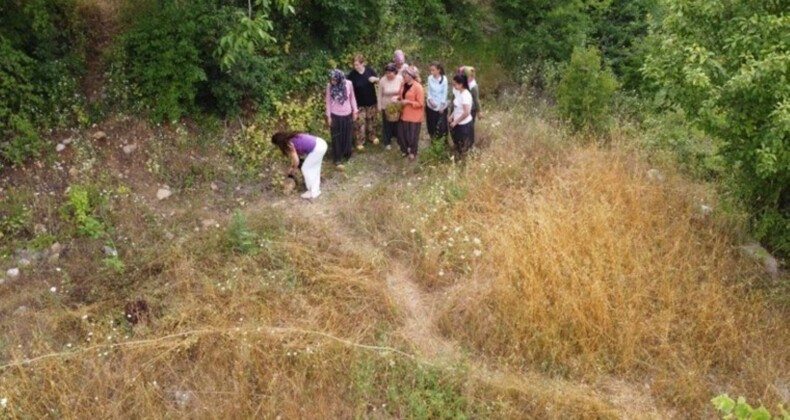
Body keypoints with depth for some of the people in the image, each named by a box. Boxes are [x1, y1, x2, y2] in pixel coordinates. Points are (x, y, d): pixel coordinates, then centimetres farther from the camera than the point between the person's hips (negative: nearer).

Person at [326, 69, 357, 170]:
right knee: (336, 138, 2)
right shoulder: (329, 86, -11)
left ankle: (347, 154, 38)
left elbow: (352, 98, 2)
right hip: (335, 115, -1)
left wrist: (355, 111, 5)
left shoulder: (348, 84, -11)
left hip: (347, 114, 2)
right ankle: (337, 160, 9)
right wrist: (328, 116, -3)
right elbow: (328, 101, -4)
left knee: (348, 136, 15)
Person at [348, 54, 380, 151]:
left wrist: (375, 79, -19)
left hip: (371, 101, 3)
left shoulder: (369, 70, -9)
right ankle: (360, 142, 14)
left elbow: (378, 79, 5)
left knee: (372, 120, 18)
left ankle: (372, 136, 40)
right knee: (360, 122, 0)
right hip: (359, 103, -3)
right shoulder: (352, 74, -16)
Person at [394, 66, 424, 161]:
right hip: (404, 114, 7)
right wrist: (398, 97, -1)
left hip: (414, 116, -7)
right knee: (402, 133, 13)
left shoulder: (418, 87, -20)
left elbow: (420, 103, -19)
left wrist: (408, 102, -24)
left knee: (412, 135, 6)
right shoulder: (404, 84, 3)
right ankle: (405, 150, 33)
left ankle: (413, 153, 25)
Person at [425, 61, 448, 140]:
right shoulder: (430, 78, -7)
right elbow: (429, 91, 2)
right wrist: (430, 100, -14)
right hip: (431, 105, 3)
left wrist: (442, 105, -11)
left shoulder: (444, 79, -16)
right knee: (431, 124, 11)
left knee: (442, 125, 4)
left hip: (441, 106, -3)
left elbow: (445, 93, -9)